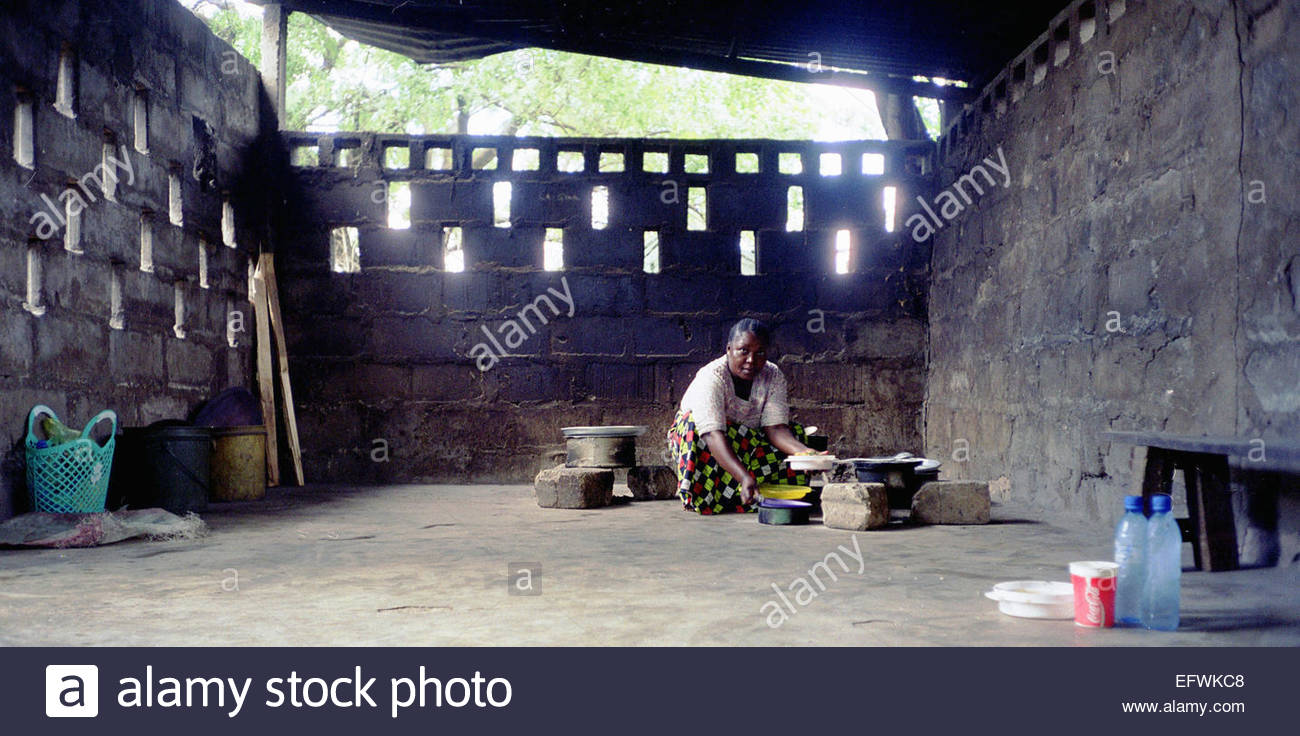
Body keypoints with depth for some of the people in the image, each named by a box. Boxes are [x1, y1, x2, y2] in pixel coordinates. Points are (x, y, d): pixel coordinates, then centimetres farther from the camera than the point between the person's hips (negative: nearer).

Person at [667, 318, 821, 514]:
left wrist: (804, 452, -44)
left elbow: (774, 427, -22)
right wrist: (744, 477, -56)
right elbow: (713, 434, -42)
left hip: (749, 442, 5)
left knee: (794, 433, -17)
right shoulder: (711, 378, -29)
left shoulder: (774, 376, -13)